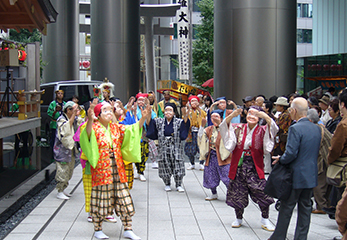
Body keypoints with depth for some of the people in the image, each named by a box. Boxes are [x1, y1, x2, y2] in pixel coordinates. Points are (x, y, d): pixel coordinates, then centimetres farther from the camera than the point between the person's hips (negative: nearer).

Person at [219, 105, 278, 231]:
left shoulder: (262, 131, 3)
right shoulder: (238, 129, 7)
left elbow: (273, 128, -14)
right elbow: (225, 126, -5)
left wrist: (265, 117, -31)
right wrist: (232, 116, -24)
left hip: (254, 167, -1)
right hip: (239, 165, 2)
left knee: (263, 193, -8)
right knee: (238, 194, 9)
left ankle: (265, 220, 9)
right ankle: (238, 219, 28)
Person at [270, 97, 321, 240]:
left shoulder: (295, 129, -18)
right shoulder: (317, 129, 6)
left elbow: (291, 153, -23)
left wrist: (280, 159, -3)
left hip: (296, 176, -7)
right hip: (311, 176, 7)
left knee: (286, 208, 5)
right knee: (305, 208, 12)